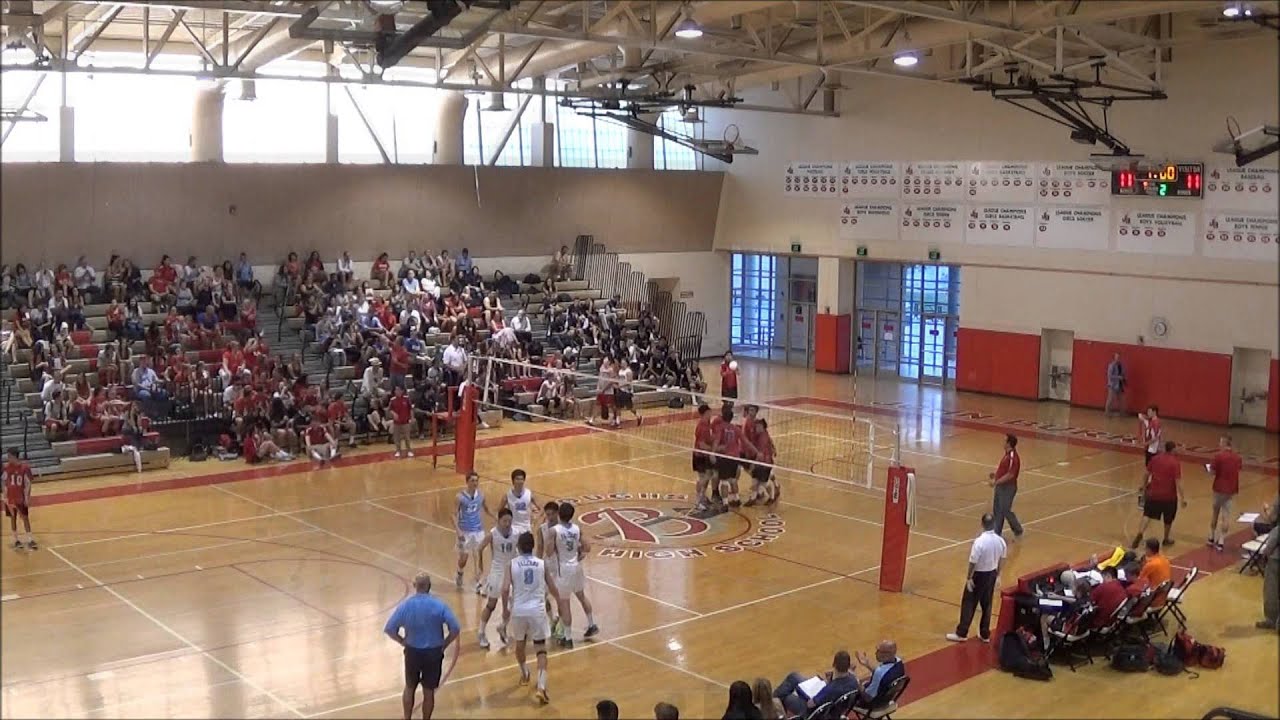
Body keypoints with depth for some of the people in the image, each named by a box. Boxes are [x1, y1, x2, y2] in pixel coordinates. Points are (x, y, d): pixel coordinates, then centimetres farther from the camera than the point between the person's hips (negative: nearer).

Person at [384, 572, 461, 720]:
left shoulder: (405, 605, -11)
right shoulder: (439, 605, -15)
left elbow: (389, 629, -7)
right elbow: (455, 629, -16)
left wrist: (403, 642, 5)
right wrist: (444, 645, -2)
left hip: (412, 652, 2)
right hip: (433, 653, -1)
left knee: (409, 688, 22)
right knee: (429, 691, 13)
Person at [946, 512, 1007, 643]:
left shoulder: (979, 541, -25)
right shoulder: (1000, 541, -6)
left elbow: (973, 562, -21)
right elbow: (1001, 560, 5)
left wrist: (968, 578, -10)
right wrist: (998, 575, 18)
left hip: (979, 575, -6)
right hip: (992, 574, 6)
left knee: (969, 604, 6)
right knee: (987, 605, 17)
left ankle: (961, 633, 12)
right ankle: (985, 634, 25)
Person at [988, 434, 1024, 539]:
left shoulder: (1013, 457, -23)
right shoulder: (1007, 454, 8)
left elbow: (1010, 475, -26)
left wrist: (996, 482, -23)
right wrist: (995, 474, 11)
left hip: (1008, 487, -10)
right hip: (1001, 486, 10)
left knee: (1005, 511, -1)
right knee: (997, 510, 12)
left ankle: (1018, 531, 16)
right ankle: (997, 532, 20)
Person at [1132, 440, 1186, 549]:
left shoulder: (1155, 459, 0)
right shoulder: (1175, 463, -15)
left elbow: (1147, 473, 9)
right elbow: (1178, 482, -16)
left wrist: (1145, 485, 26)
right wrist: (1182, 498, -11)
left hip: (1153, 494, 3)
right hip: (1169, 496, -3)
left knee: (1147, 515, 5)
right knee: (1168, 519, 17)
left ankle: (1139, 534, -15)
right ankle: (1166, 539, 31)